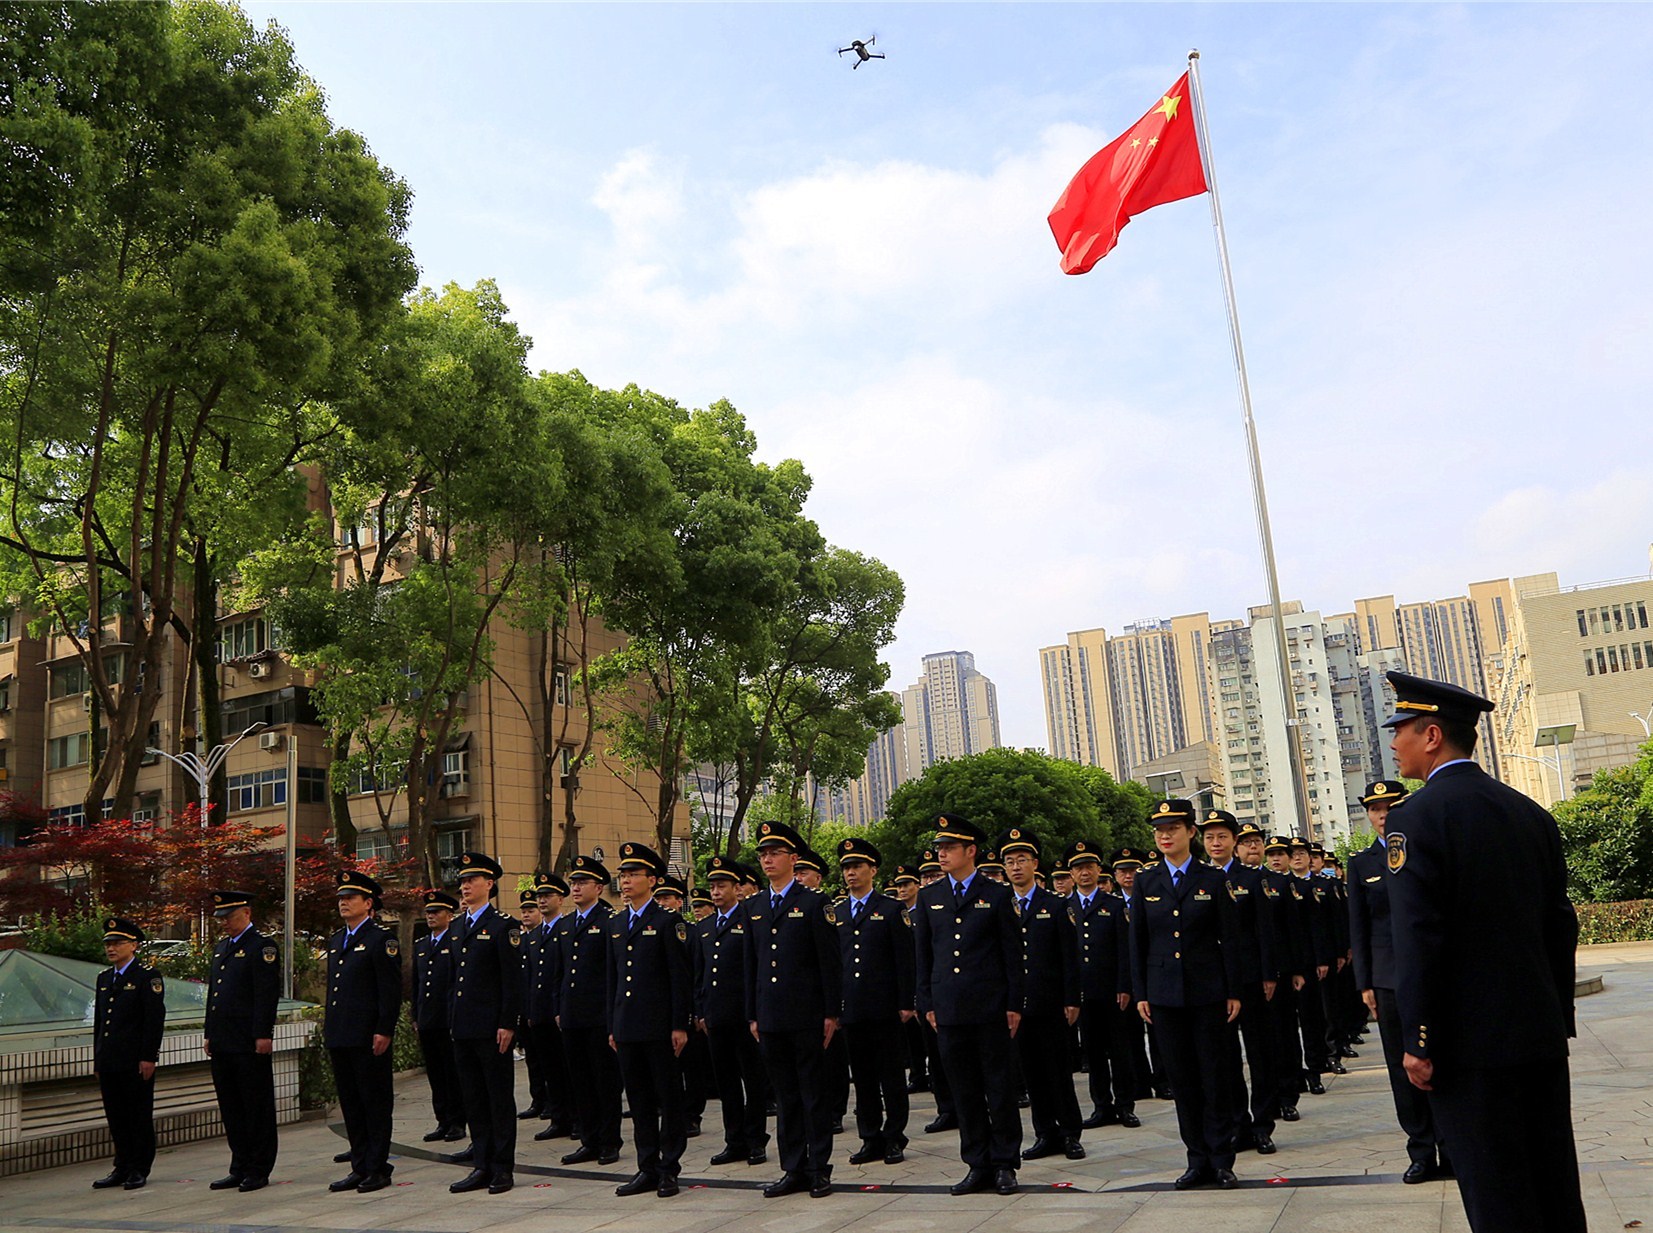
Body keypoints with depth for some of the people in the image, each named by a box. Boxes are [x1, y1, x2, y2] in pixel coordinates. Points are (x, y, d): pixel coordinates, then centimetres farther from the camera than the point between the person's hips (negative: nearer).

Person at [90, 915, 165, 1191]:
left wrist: (148, 1058, -15)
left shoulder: (147, 976, -6)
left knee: (140, 1116, 0)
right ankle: (122, 1168, 20)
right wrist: (98, 1059, 16)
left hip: (136, 1062, -7)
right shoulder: (104, 978, 16)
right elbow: (99, 1021, 20)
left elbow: (155, 1020, -11)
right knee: (116, 1117, 11)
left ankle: (139, 1169, 8)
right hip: (109, 1062, 7)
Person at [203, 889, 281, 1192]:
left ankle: (258, 1171, 7)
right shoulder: (221, 948, 18)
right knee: (231, 1109, 13)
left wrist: (263, 1035, -18)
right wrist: (208, 1033, 17)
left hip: (250, 1044, -8)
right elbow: (212, 993, 22)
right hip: (223, 1043, 9)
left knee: (257, 1108, 0)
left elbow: (268, 994, -14)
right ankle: (239, 1168, 21)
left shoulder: (262, 947, -8)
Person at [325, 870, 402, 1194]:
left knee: (376, 1103, 1)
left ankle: (378, 1168, 8)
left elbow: (391, 991, -12)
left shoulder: (382, 940, -8)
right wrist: (329, 1029, 16)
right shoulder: (335, 941, 16)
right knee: (350, 1104, 12)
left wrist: (384, 1031, -18)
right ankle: (359, 1167, 20)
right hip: (340, 1038, 8)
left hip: (368, 1038, -8)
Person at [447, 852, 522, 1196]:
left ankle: (502, 1168, 9)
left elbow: (512, 980, -11)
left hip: (492, 1028, -7)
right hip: (463, 1028, 7)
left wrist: (507, 1024, -16)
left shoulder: (503, 926, -8)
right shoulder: (460, 926, 14)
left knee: (500, 1099, 2)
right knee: (473, 1100, 12)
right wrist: (452, 1019, 14)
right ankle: (481, 1166, 19)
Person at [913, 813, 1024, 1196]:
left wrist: (1014, 1004, -4)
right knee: (964, 1091, 8)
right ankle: (978, 1165, 17)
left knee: (1000, 1086, 3)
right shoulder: (929, 897, 10)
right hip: (948, 1009, 3)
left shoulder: (997, 895, 0)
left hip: (990, 1007, -3)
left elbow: (1013, 952, 1)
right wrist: (927, 1003, 7)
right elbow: (923, 953, 12)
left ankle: (1005, 1164, 14)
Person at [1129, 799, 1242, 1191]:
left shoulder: (1213, 880, 0)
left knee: (1214, 1075, 1)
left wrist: (1233, 992, -2)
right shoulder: (1145, 882, 5)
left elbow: (1229, 938, 1)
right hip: (1164, 993, 2)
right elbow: (1137, 941, 7)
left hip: (1207, 991, -2)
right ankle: (1198, 1159, 16)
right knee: (1181, 1078, 7)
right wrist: (1140, 993, 3)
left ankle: (1221, 1160, 12)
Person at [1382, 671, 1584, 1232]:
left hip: (1471, 1040, -7)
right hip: (1541, 1036, 7)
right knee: (1556, 1188, 15)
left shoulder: (1416, 818, -14)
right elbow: (1560, 926, 11)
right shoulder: (1531, 813, 8)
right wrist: (1558, 1018, 18)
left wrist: (1418, 1042, -12)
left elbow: (1417, 940, -18)